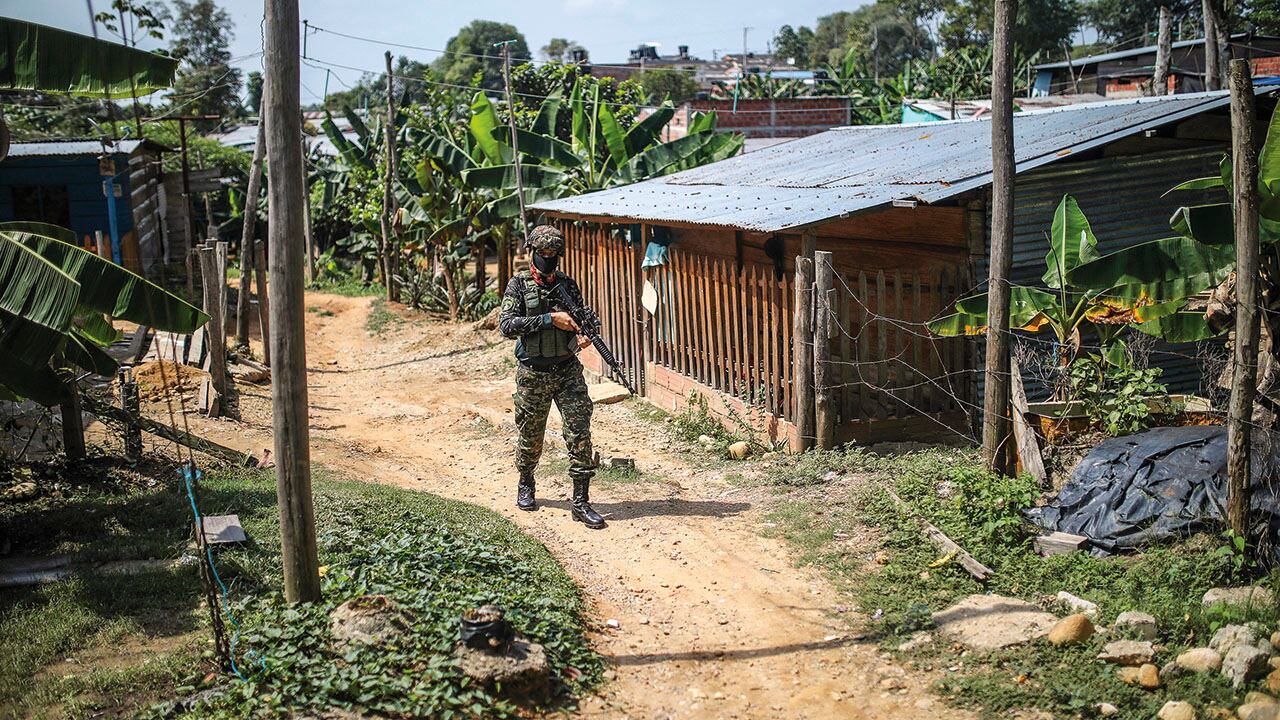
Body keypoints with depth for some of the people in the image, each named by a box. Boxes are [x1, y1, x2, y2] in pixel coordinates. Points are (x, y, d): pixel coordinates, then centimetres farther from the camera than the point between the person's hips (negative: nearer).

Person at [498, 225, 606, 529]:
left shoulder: (568, 284, 7)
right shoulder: (519, 285, -3)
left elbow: (580, 321, 13)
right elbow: (506, 325, -15)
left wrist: (581, 337, -12)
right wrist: (550, 319, -21)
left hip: (568, 371, 2)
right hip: (533, 375, -2)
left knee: (580, 435, -6)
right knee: (530, 437, 11)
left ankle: (581, 502, -2)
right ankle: (525, 484, 38)